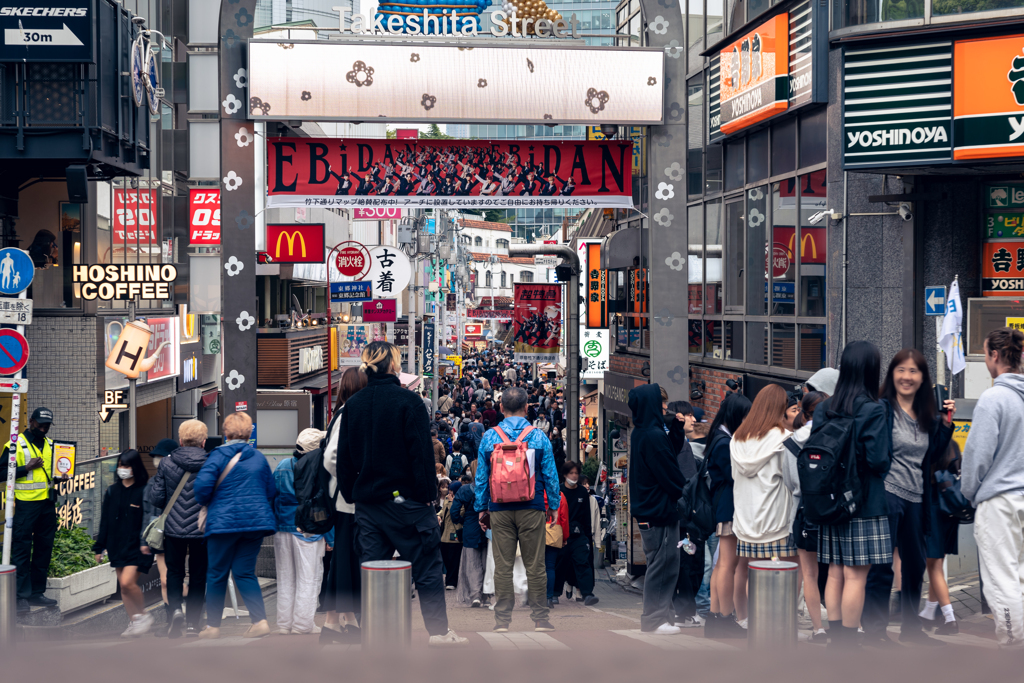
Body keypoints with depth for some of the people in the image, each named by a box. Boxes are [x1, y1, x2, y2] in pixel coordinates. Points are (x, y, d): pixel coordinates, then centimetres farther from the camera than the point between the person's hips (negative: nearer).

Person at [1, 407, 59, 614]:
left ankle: (37, 593, 16)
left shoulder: (51, 445, 14)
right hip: (25, 504, -7)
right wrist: (27, 468, -18)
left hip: (47, 504, 7)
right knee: (21, 550, -5)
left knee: (44, 549, 9)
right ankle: (22, 596, -3)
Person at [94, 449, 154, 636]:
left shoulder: (144, 491, -6)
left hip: (137, 546, -6)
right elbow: (105, 521, 14)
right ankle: (135, 622, 15)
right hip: (117, 545, 6)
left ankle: (144, 615, 1)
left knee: (127, 582, -18)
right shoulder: (112, 491, 9)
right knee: (124, 586, 6)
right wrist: (99, 547, 13)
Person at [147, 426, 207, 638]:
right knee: (198, 576, 11)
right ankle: (192, 622, 11)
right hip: (202, 529, -1)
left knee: (174, 571, 16)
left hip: (173, 529, 1)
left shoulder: (167, 464, -3)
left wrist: (152, 481, 19)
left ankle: (175, 608, -8)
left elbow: (156, 499, -2)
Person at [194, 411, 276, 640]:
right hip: (257, 520, 4)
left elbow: (202, 485, -16)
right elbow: (271, 491, 14)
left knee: (217, 574, 8)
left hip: (224, 521, -4)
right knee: (245, 573, 10)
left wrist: (205, 502, 5)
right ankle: (260, 621, -6)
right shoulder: (259, 457, 9)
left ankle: (213, 626, 14)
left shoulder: (218, 455, -6)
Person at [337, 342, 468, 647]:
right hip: (404, 497, -5)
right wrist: (428, 491, -7)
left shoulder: (352, 405, 6)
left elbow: (343, 456, 10)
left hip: (367, 501, 5)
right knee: (427, 567, 4)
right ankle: (439, 630, 8)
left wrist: (352, 494, 17)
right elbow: (421, 451, -13)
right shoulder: (407, 401, -11)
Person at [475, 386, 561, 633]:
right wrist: (553, 505, 11)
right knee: (535, 564, 3)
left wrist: (482, 508, 13)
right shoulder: (538, 436, -2)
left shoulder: (489, 437, 1)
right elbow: (550, 474, 1)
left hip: (500, 509, 1)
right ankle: (540, 618, 6)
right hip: (531, 510, -1)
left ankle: (502, 619, 5)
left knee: (502, 566, 4)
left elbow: (481, 476, 5)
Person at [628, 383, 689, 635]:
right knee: (663, 564, -3)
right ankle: (655, 619, 2)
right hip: (660, 510, -10)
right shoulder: (654, 436, -19)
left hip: (646, 509, 10)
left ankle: (655, 617, 21)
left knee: (659, 564, 16)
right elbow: (670, 474, -18)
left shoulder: (639, 433, 11)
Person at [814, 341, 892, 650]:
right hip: (865, 502, -6)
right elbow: (879, 459, -17)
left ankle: (835, 639, 17)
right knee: (856, 575, -2)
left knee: (835, 572, 12)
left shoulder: (823, 408, 6)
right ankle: (849, 645, 1)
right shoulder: (873, 410, -13)